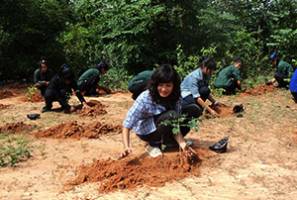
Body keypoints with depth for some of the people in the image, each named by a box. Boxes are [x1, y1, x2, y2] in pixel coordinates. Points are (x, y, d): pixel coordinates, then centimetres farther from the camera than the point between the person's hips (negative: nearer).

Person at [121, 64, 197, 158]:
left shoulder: (175, 98, -16)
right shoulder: (145, 98, -29)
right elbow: (127, 125, -31)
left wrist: (182, 143, -36)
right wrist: (127, 147, -45)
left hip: (163, 125, 6)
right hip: (146, 131, -6)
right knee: (170, 115, -32)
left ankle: (169, 141, 7)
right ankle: (154, 144, -10)